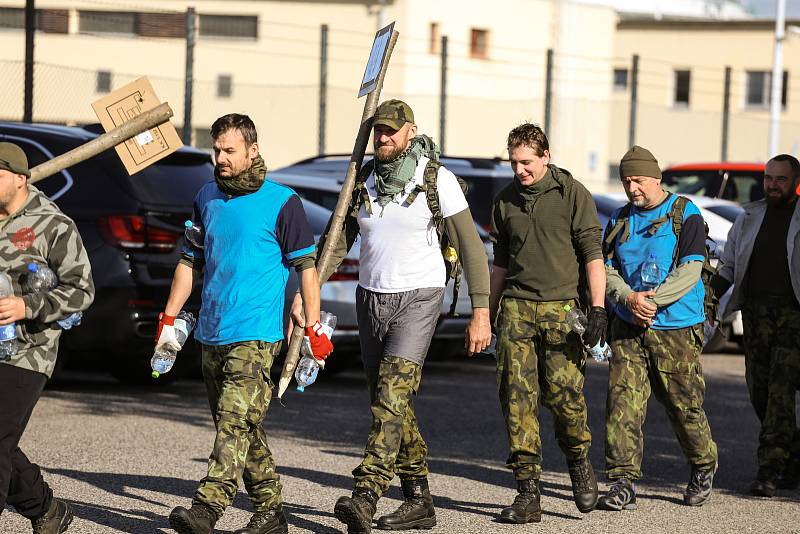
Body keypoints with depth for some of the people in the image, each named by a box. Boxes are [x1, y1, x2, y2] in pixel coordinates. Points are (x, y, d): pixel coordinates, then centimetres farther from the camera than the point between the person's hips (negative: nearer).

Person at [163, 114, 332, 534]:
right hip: (212, 334, 7)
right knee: (243, 428, 10)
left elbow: (306, 267, -3)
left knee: (235, 423, -15)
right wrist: (169, 318, 16)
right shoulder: (207, 197, 11)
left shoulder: (281, 201, -5)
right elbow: (190, 261, 20)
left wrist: (314, 329, -7)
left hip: (256, 334, -7)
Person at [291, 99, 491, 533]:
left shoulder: (437, 179, -9)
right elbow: (336, 243, 8)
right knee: (389, 403, 8)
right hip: (371, 298, 6)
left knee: (392, 396, -19)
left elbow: (470, 246, -8)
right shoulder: (362, 180, 4)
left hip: (418, 300, -6)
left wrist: (481, 313, -12)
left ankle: (364, 499, -29)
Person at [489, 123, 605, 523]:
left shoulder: (572, 194, 0)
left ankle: (579, 460, 20)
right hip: (516, 307, 4)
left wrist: (598, 308, -12)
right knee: (517, 396, -5)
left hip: (561, 307, -4)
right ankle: (527, 491, -4)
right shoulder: (506, 200, 15)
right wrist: (489, 313, 23)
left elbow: (593, 253, -3)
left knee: (564, 393, -11)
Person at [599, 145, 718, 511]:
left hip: (676, 329, -3)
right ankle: (624, 483, -8)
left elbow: (690, 271, -10)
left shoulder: (685, 215, -2)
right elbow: (606, 269, 6)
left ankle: (703, 469, 28)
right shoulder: (620, 219, 12)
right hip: (628, 329, 4)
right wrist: (629, 298, -14)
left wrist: (652, 299, -21)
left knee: (684, 405, 4)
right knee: (622, 403, -8)